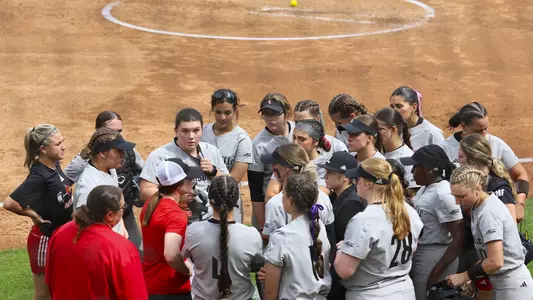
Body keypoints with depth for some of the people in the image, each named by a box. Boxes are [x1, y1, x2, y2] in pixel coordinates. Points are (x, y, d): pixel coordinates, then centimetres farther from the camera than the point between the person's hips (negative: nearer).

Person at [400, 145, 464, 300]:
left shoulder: (443, 194, -21)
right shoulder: (426, 187, 6)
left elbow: (459, 238, -22)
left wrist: (437, 271, -22)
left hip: (435, 258, -9)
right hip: (419, 255, 9)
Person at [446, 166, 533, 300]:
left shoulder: (488, 213, -21)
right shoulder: (480, 207, 6)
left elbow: (496, 261, -26)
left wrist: (464, 276, -15)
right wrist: (471, 276, 2)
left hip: (512, 289, -9)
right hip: (502, 285, 9)